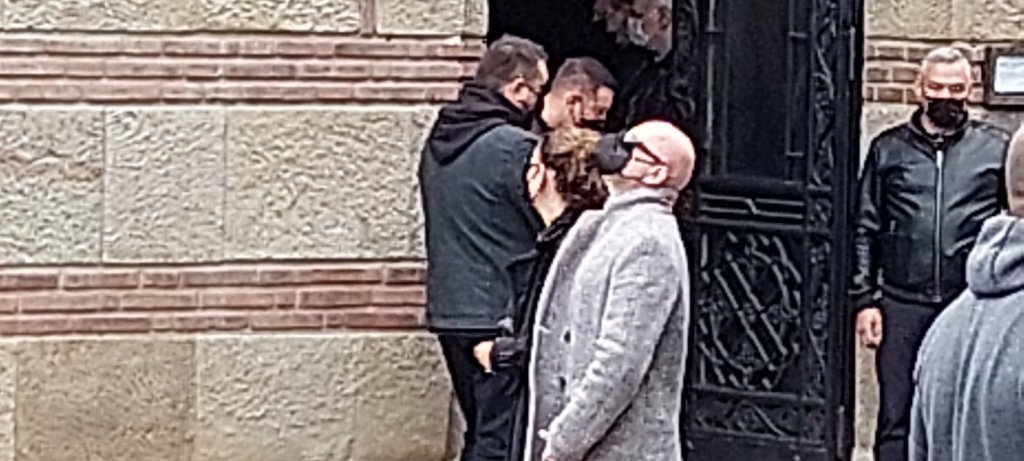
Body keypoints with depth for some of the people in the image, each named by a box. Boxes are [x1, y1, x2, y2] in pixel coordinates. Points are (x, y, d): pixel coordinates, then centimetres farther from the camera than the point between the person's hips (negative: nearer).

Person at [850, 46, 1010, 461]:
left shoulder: (996, 148, 5)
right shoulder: (889, 148, 9)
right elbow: (865, 229, 8)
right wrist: (864, 299, 1)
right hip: (902, 306, 1)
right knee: (896, 421, 4)